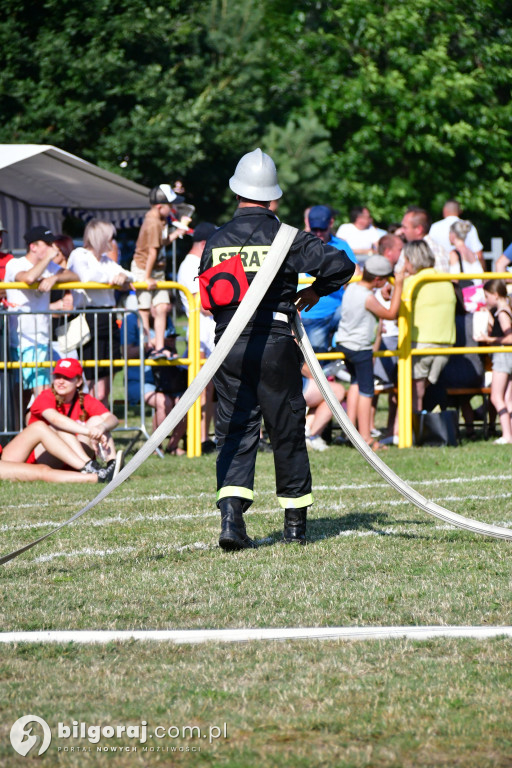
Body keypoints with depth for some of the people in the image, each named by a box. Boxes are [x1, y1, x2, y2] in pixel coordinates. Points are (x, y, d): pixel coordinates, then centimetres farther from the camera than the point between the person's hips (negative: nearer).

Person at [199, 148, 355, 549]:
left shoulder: (216, 241, 5)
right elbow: (341, 264, -14)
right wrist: (316, 291, 4)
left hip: (229, 346, 2)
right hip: (276, 343, -2)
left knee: (235, 432, 3)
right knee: (287, 432, 9)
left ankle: (231, 516, -16)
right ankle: (295, 522, 17)